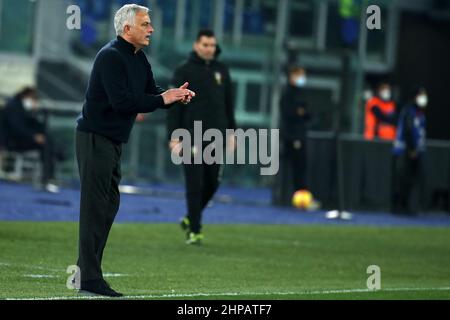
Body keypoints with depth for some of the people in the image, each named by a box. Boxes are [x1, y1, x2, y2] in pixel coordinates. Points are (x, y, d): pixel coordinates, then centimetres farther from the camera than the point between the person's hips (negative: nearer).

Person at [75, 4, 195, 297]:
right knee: (96, 207, -10)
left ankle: (87, 271, 19)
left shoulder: (138, 58, 13)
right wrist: (163, 100, -21)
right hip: (95, 138, -10)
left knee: (109, 206, 13)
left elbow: (151, 92, 14)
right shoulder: (111, 56, -17)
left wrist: (175, 96, -6)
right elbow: (121, 101, -26)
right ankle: (89, 279, -9)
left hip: (114, 141, 10)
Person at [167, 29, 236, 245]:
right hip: (192, 136, -4)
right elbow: (174, 106, -3)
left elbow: (229, 104, 17)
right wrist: (174, 136, -9)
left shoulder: (222, 71, 11)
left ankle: (191, 218, 25)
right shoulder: (184, 72, -1)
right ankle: (194, 230, 2)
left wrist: (231, 131, 12)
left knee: (212, 182, 4)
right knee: (195, 184, -4)